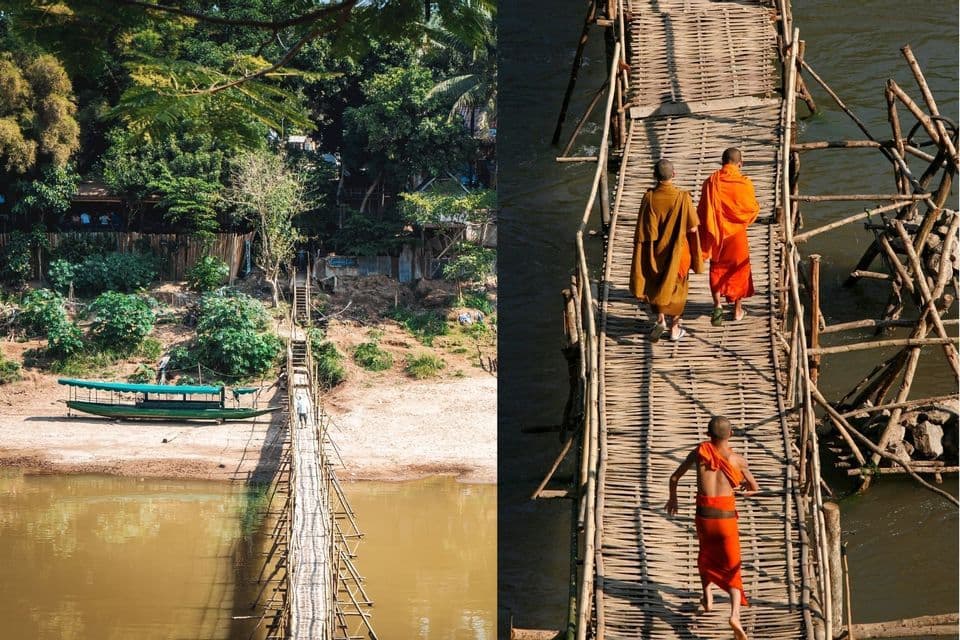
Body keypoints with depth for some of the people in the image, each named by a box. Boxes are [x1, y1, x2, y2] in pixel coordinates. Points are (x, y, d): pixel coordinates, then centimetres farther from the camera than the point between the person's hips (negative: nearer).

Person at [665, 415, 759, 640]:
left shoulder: (699, 452, 0)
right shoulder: (737, 459, -3)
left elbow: (675, 477, 9)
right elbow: (754, 489, 10)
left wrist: (673, 498, 27)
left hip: (704, 514, 1)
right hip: (726, 515, -1)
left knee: (705, 554, 33)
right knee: (732, 567, 6)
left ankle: (707, 597, 33)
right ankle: (735, 614, -15)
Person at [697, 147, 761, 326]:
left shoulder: (711, 182, -10)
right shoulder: (744, 183, -14)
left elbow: (702, 211, -4)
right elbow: (753, 209, -4)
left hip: (716, 235, 1)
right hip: (737, 236, -1)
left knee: (717, 270, 15)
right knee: (739, 270, 16)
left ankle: (717, 304, -3)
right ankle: (738, 309, 23)